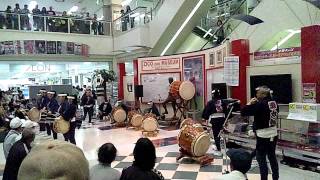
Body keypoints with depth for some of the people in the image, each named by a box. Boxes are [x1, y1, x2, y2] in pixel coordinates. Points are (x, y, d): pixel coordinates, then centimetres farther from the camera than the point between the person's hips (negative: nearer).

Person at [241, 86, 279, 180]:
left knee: (261, 159, 3)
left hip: (263, 135, -8)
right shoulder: (274, 103, 2)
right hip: (273, 134, 8)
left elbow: (243, 112, -20)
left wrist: (250, 103, -5)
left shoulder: (260, 104, -19)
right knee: (272, 156, 19)